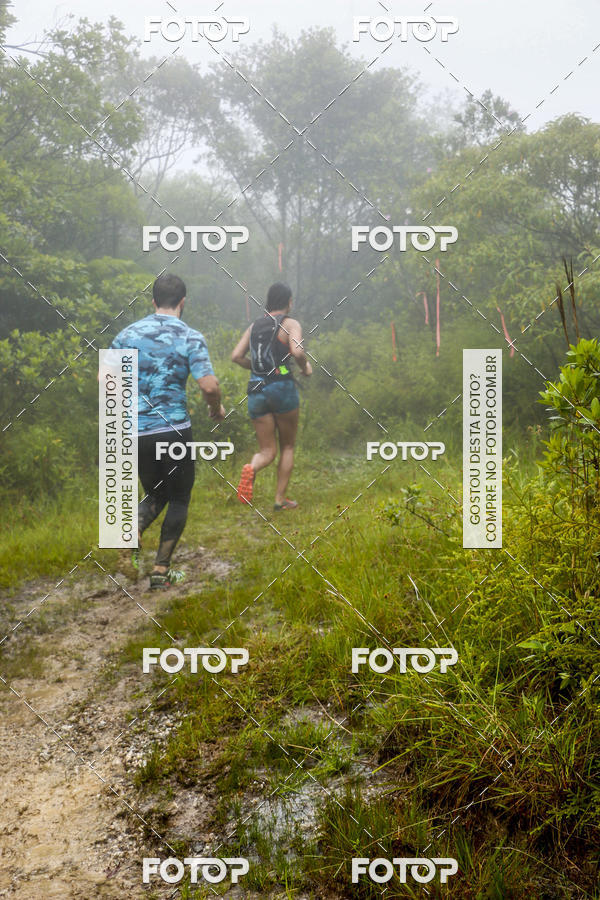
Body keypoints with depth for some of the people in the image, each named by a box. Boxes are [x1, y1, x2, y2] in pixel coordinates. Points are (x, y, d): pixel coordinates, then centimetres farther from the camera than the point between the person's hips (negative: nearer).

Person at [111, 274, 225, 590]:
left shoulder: (128, 333, 4)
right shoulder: (190, 338, -6)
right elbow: (208, 385, -16)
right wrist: (217, 408, 4)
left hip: (136, 431, 4)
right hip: (173, 428, -4)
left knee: (155, 494, 22)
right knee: (179, 498, 13)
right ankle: (161, 570, 11)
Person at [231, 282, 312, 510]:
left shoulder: (254, 326, 14)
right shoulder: (290, 324, -2)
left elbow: (236, 356, 8)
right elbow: (297, 351, -20)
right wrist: (305, 367, 0)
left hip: (256, 391, 4)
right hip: (282, 387, -4)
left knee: (268, 452, 8)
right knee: (288, 447, 14)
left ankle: (251, 468, -25)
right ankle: (280, 499, 11)